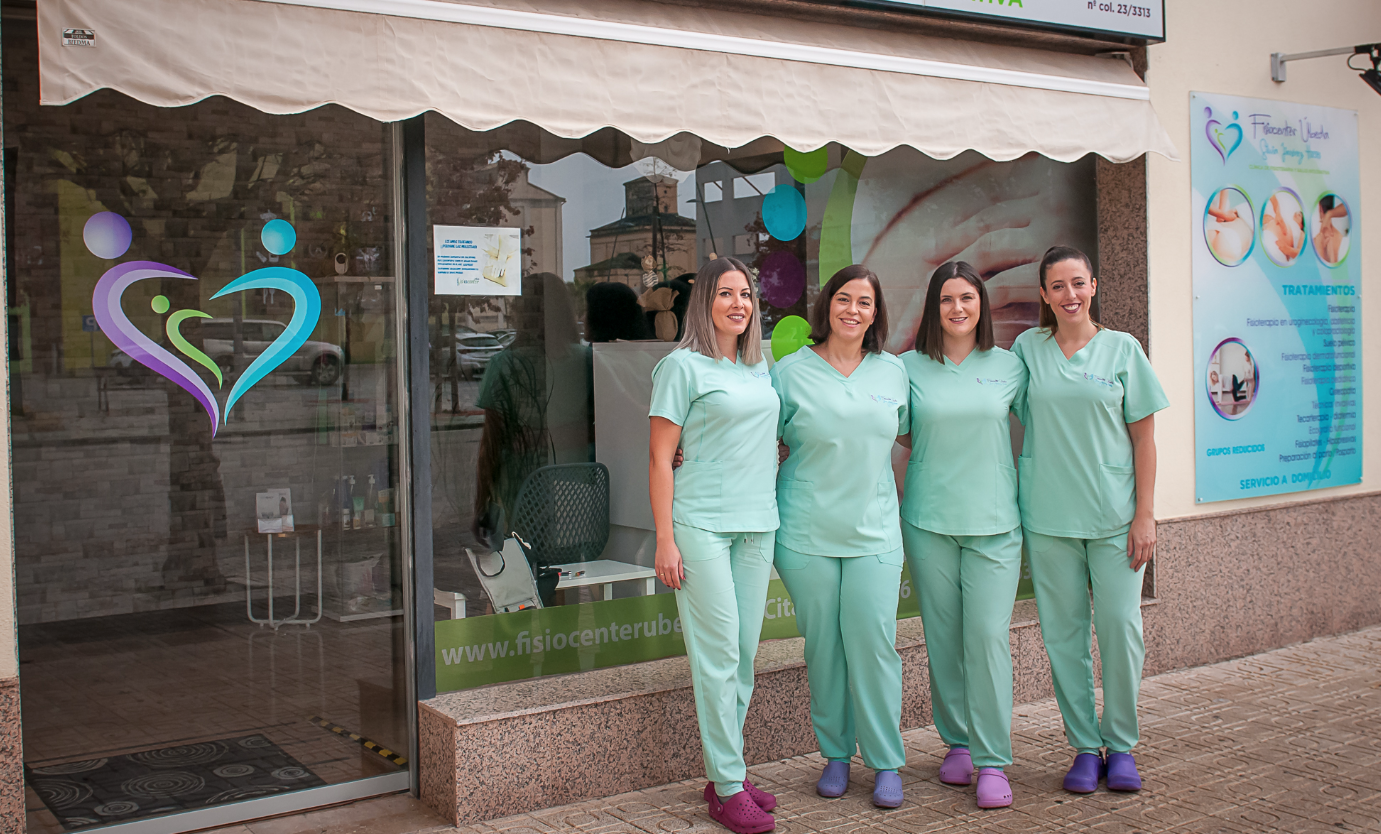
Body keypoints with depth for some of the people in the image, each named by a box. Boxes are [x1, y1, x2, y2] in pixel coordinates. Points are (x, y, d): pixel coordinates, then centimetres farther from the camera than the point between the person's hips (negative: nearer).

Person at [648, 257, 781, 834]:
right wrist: (665, 540, -11)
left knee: (744, 656, 9)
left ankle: (725, 773, 20)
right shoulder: (682, 366, -4)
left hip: (757, 526, 6)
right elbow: (660, 459, -6)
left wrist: (776, 510, 13)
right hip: (701, 525, -6)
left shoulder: (761, 368, 14)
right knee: (718, 655, -5)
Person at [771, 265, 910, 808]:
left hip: (875, 531, 1)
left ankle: (886, 763, 11)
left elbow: (903, 432, 21)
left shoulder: (893, 371, 9)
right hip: (807, 533, -1)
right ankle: (835, 754, 21)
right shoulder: (791, 372, 1)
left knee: (874, 645, -3)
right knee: (823, 647, 5)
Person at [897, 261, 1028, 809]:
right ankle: (957, 743, 23)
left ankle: (992, 762, 2)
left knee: (989, 636, -7)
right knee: (943, 637, 6)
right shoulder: (910, 367, 3)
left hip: (994, 522, 0)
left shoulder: (1009, 367, 5)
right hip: (929, 522, 1)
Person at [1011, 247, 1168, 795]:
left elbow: (1143, 436, 2)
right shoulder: (1027, 348, 6)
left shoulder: (1121, 349, 2)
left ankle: (1121, 745, 15)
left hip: (1115, 515, -1)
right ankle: (1084, 747, 17)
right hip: (1048, 516, 1)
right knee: (1063, 633, 4)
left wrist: (1144, 514, -4)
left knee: (1121, 628, -1)